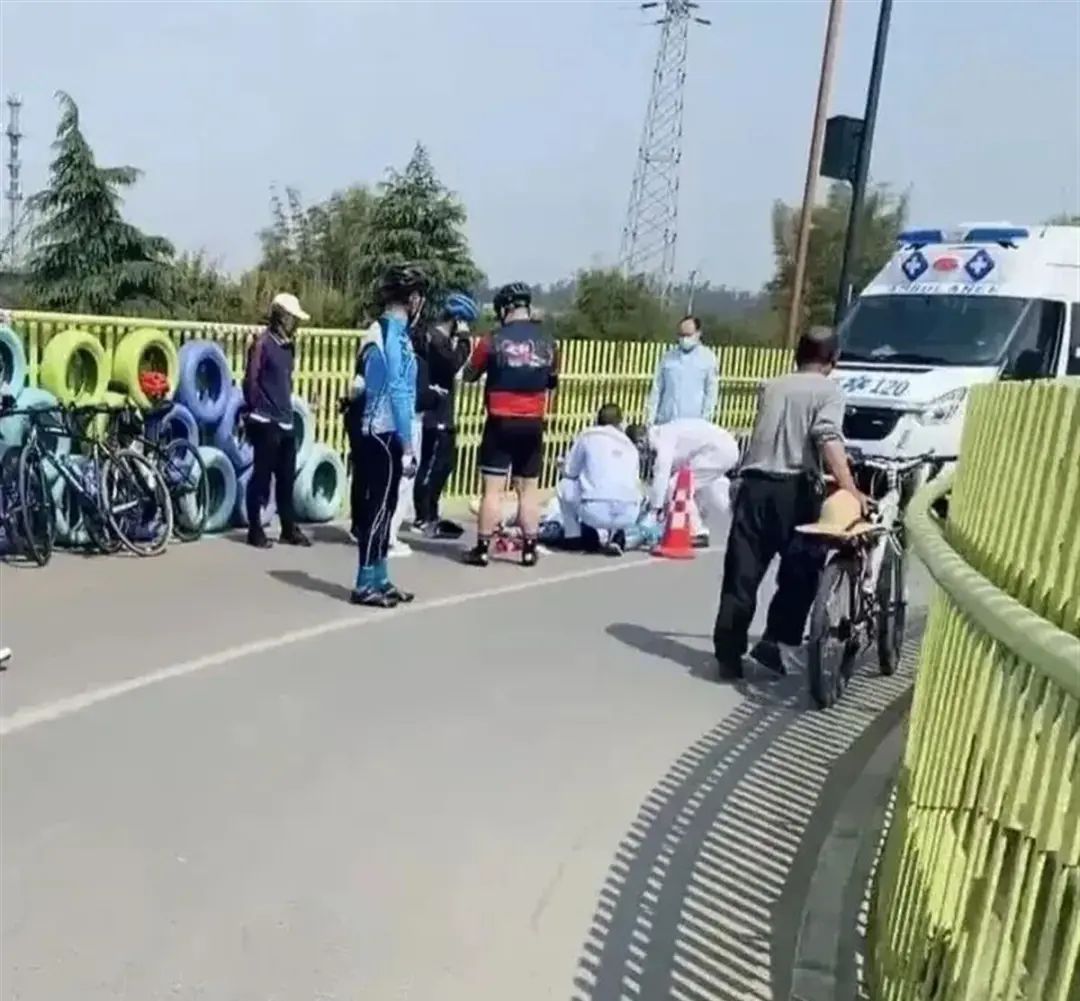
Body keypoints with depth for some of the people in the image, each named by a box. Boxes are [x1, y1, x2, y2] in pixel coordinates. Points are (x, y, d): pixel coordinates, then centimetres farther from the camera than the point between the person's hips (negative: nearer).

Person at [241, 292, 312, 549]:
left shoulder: (288, 345, 14)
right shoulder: (263, 343, -10)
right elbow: (250, 380, -9)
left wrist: (285, 407, 15)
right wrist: (255, 409, -1)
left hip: (286, 421, 7)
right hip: (266, 422, -7)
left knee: (287, 478, 10)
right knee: (261, 477, -1)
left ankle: (289, 529, 18)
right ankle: (255, 530, 7)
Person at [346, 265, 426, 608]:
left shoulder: (378, 331, 14)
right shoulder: (397, 335, -15)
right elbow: (398, 394, -19)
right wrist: (408, 447, -18)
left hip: (370, 431, 9)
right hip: (384, 434, -9)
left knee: (377, 506, 13)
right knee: (379, 508, -4)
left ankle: (379, 579, 20)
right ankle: (365, 585, 2)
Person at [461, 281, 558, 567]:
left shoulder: (494, 340, -7)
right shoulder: (547, 341, 4)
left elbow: (469, 375, 7)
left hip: (501, 423, -3)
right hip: (533, 424, 3)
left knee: (492, 488, 1)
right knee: (529, 489, 11)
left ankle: (482, 549, 5)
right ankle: (529, 549, 14)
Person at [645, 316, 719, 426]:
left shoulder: (708, 358, 2)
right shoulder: (668, 357, 9)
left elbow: (712, 392, 1)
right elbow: (657, 389, 10)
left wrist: (705, 421, -6)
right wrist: (650, 417, 4)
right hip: (665, 422, 3)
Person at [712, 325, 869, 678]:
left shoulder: (771, 386, 19)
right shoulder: (829, 390, 2)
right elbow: (828, 439, -15)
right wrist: (851, 490, -22)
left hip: (754, 484, 4)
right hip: (794, 489, -4)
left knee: (742, 573, 4)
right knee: (799, 572, 10)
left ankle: (729, 652, 4)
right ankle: (779, 642, 4)